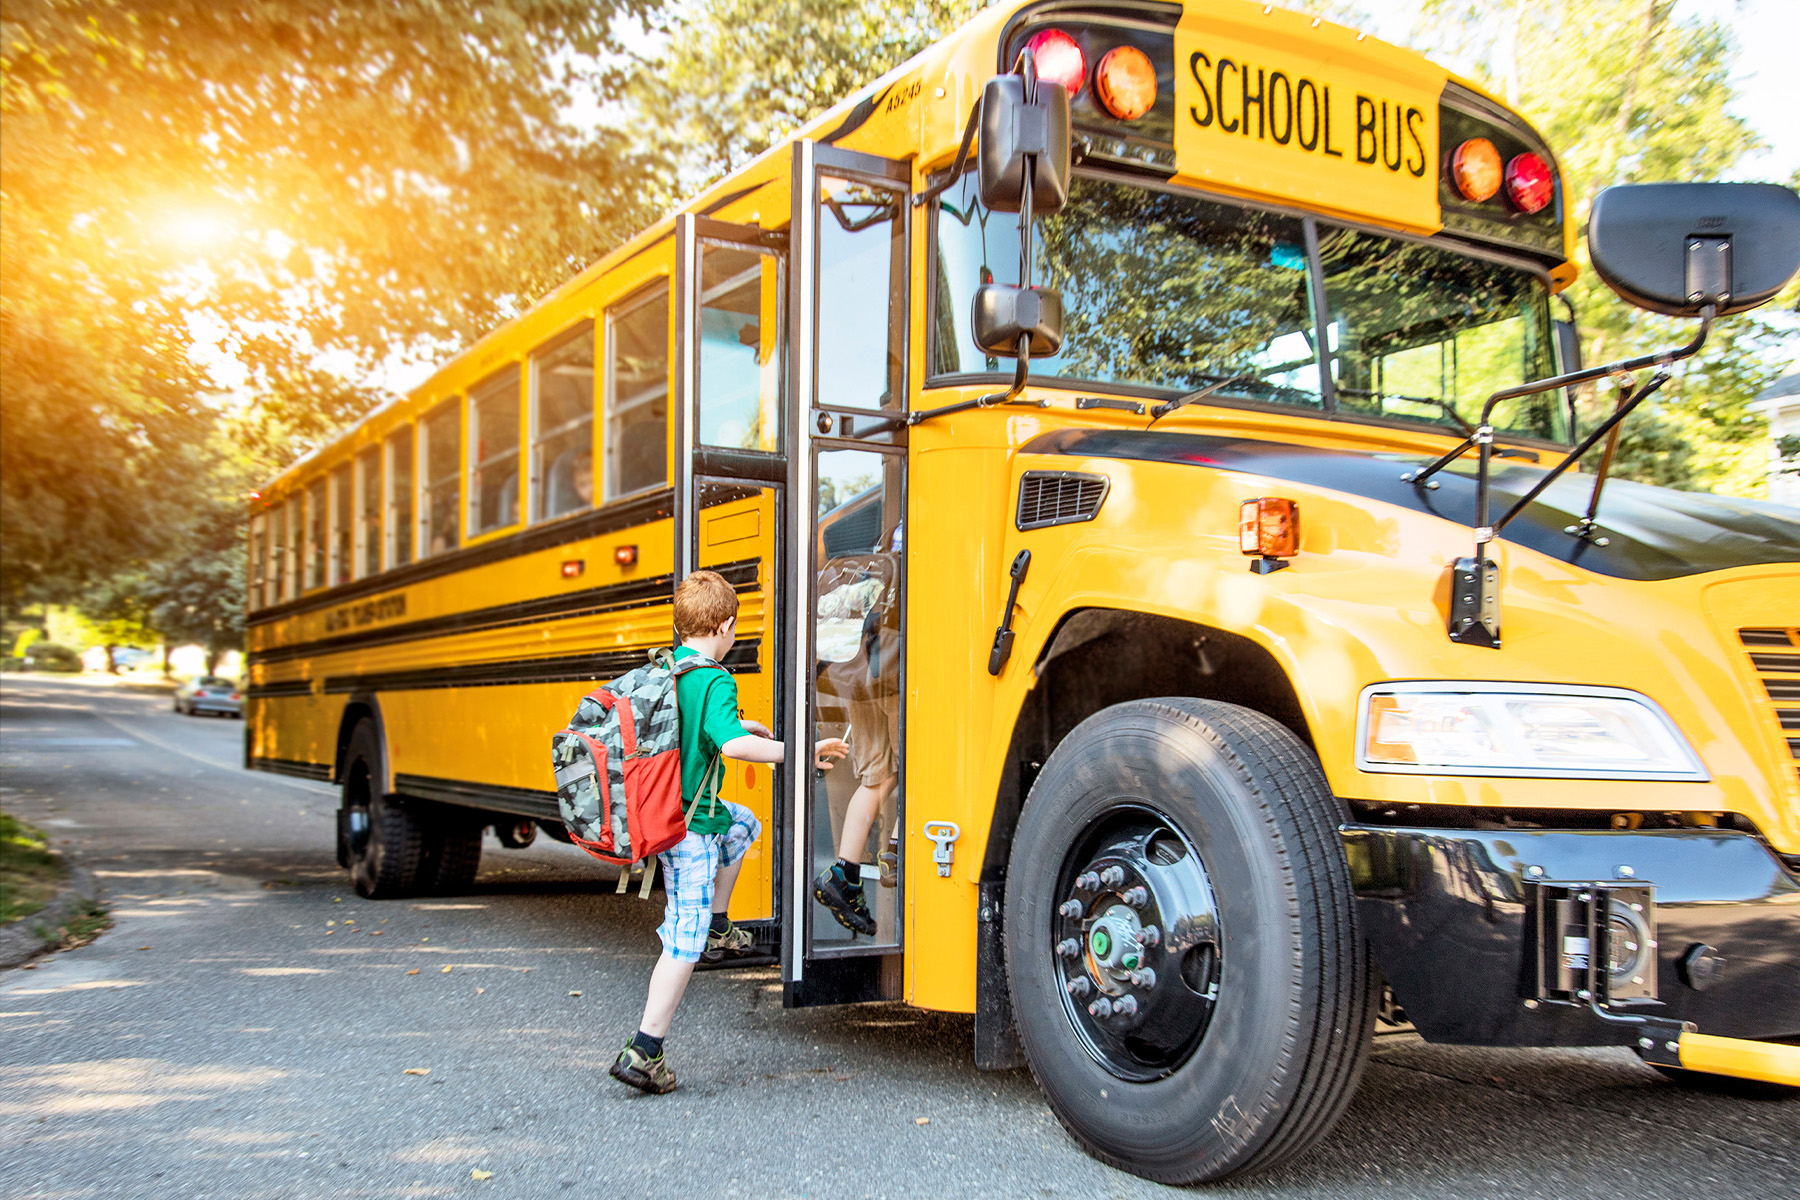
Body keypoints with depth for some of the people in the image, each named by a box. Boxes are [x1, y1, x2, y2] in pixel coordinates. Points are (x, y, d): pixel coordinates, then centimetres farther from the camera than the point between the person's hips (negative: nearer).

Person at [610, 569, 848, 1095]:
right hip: (689, 825, -9)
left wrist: (739, 725, 32)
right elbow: (731, 743, -35)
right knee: (685, 940, -3)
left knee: (742, 823, 33)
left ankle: (718, 928, 31)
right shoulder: (715, 681, -19)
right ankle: (644, 1052, -1)